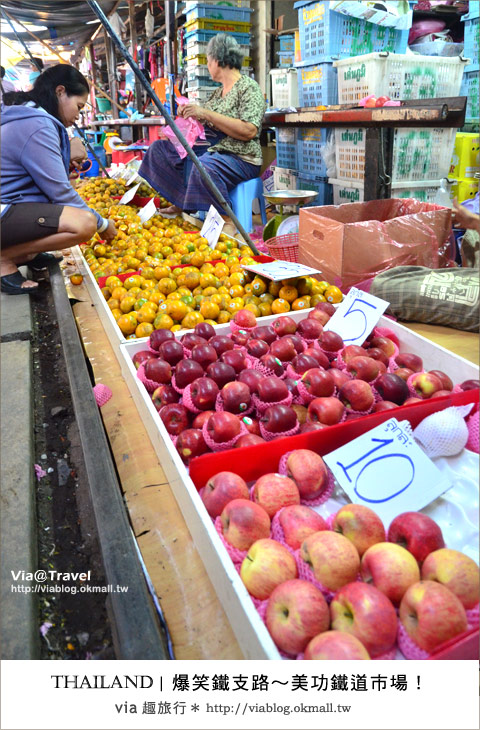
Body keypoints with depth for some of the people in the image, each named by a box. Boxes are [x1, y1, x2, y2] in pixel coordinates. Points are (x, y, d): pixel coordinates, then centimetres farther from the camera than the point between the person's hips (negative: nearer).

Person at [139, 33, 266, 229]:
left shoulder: (248, 87, -8)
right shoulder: (219, 91, 18)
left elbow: (249, 131, -22)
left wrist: (206, 113, -20)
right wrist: (190, 112, 6)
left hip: (240, 159, -10)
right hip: (211, 151, 10)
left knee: (203, 166, -41)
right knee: (160, 147, 9)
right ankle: (181, 204, 3)